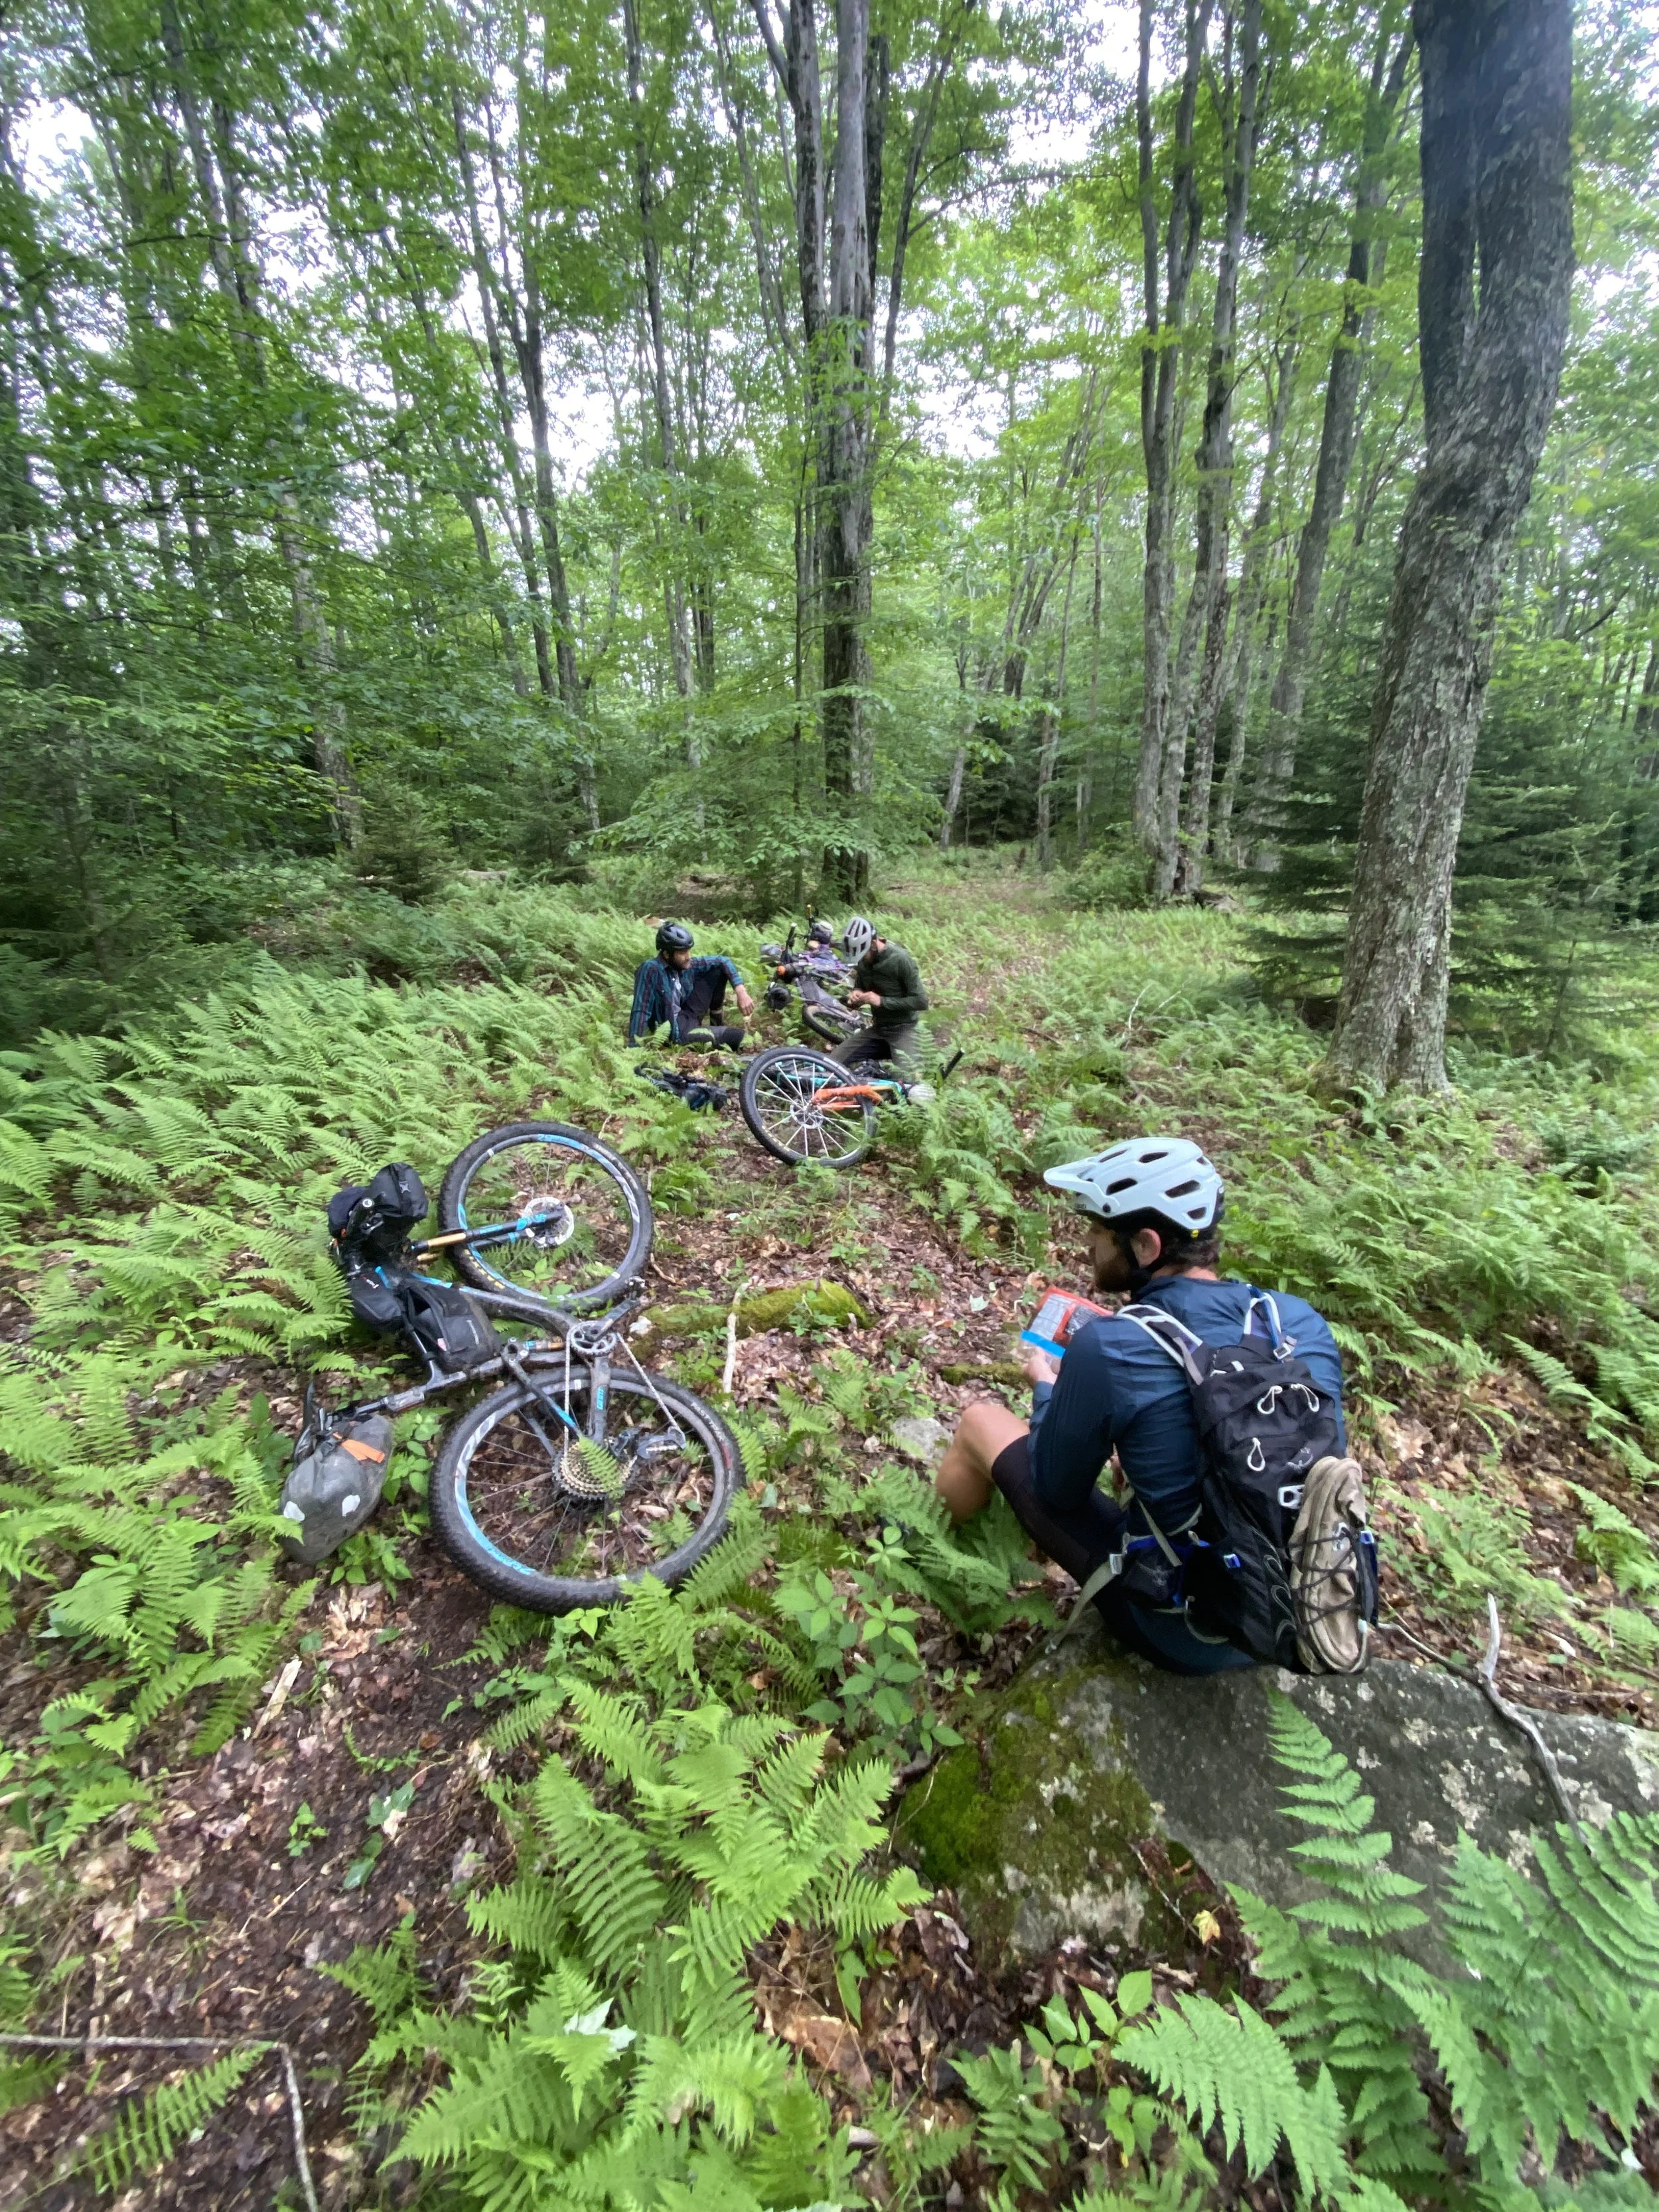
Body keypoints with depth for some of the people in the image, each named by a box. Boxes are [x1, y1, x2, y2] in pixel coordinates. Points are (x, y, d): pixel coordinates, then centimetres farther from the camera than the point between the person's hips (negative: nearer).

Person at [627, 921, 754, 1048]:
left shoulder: (688, 965, -6)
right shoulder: (651, 970, -23)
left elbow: (722, 961, 2)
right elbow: (640, 1011, -25)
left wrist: (741, 993, -10)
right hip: (673, 1031, -7)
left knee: (719, 971, 0)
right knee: (737, 1035, -21)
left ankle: (717, 1023, 14)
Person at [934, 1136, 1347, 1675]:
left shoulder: (1106, 1350, -27)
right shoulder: (1302, 1319, -11)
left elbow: (1056, 1491, -10)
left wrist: (1047, 1387, 7)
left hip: (1177, 1634, -5)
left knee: (980, 1421, 8)